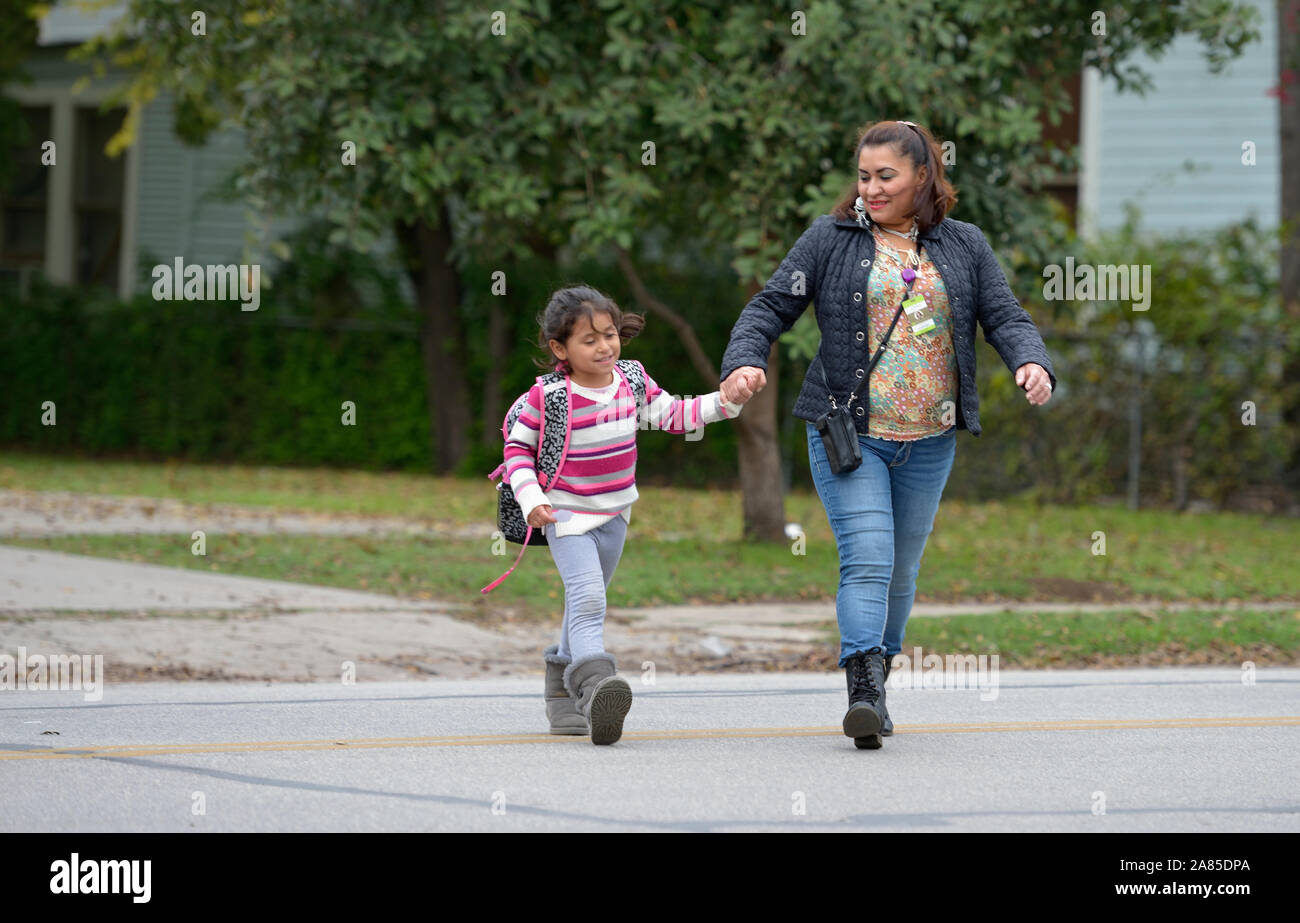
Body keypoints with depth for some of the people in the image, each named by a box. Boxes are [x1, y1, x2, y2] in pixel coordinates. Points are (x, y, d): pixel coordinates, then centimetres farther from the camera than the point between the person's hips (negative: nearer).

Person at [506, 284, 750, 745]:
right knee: (587, 599, -26)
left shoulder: (631, 379, -2)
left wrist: (726, 401, -4)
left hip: (614, 515, 6)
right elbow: (517, 447, -7)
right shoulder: (547, 397, -17)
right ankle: (595, 681, -44)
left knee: (587, 601, 19)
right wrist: (531, 499, -19)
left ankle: (563, 681, 38)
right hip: (566, 515, -6)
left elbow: (673, 415, 6)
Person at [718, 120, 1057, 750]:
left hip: (928, 442, 3)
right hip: (848, 435, -3)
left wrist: (1031, 362, -16)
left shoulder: (964, 247, 9)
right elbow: (771, 308, 3)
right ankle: (863, 692, -26)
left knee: (901, 571, 10)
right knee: (867, 558, -17)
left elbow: (1004, 317, 5)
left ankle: (877, 683, 24)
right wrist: (743, 362, -15)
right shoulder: (831, 240, 3)